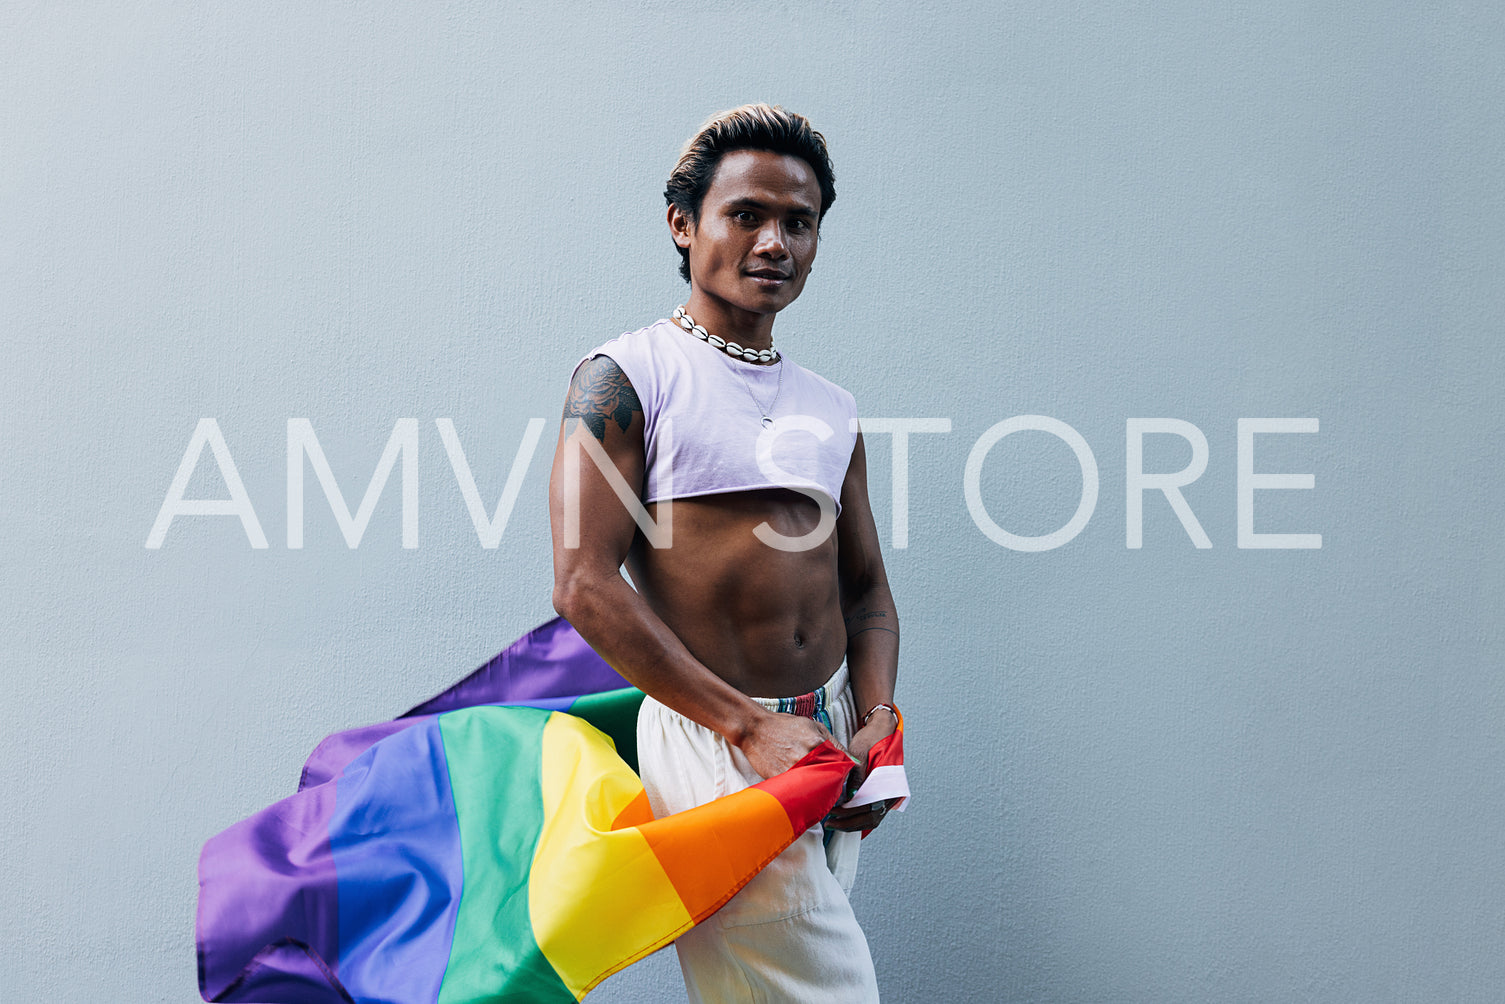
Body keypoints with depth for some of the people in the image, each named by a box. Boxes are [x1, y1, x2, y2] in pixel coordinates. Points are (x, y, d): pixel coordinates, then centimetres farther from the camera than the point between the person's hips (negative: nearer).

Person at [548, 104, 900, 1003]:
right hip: (713, 741, -6)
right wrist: (749, 726, -18)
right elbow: (585, 586, -14)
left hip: (830, 735, 6)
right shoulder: (626, 378, -6)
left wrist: (877, 717, -4)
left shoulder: (832, 411, 14)